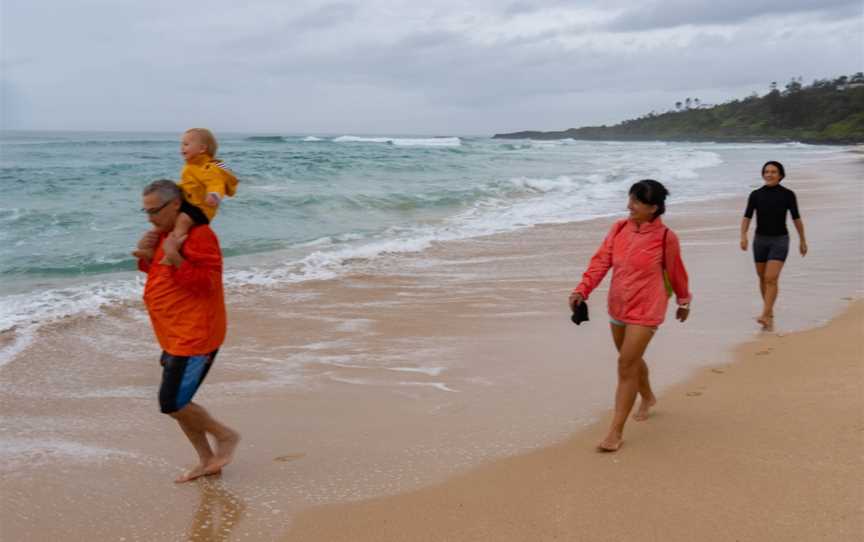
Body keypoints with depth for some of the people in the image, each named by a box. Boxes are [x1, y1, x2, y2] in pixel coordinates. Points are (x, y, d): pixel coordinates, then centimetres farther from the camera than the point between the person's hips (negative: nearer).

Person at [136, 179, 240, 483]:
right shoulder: (165, 233, 13)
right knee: (176, 402, 14)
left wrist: (175, 259, -31)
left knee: (172, 404, -9)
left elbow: (207, 283, -24)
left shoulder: (199, 235, -17)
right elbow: (157, 273, 23)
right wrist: (146, 255, 3)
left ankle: (225, 435, 12)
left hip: (194, 337, -10)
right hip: (176, 337, 10)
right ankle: (207, 462, 25)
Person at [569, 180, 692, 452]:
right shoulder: (619, 229, -1)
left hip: (645, 311, -6)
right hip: (617, 307, 6)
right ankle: (647, 397, 53)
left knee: (626, 366, -9)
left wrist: (684, 301, 14)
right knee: (631, 359, 24)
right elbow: (600, 261, -5)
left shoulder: (665, 237, -13)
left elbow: (676, 272, 1)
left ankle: (616, 432, -2)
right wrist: (582, 290, -16)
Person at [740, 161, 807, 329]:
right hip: (760, 240, 3)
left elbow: (796, 218, 2)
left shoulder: (788, 194, -6)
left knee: (771, 278, -17)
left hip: (780, 241, -3)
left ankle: (765, 316, -21)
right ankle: (770, 311, 33)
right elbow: (747, 218, -7)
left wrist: (803, 240, 9)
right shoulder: (755, 195, -2)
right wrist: (743, 236, -24)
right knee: (763, 278, 14)